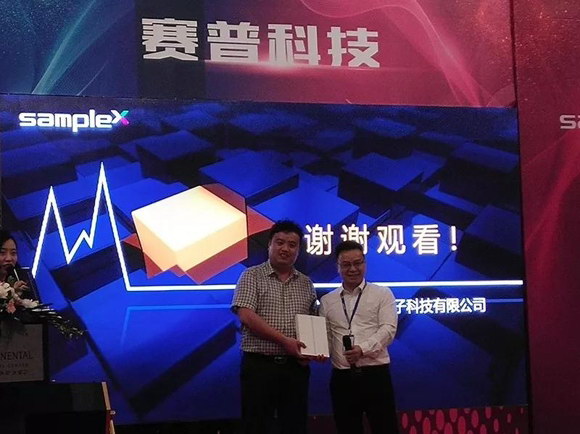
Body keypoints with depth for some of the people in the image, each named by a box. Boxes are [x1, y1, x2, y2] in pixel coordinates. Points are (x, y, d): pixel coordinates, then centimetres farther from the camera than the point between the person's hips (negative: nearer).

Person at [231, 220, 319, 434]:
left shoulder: (306, 284, 13)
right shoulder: (252, 276, -1)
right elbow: (246, 316, -13)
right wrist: (284, 340, -18)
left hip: (296, 367, 4)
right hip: (260, 366, -4)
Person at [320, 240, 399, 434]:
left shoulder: (382, 294, 4)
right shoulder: (327, 301, 13)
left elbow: (388, 329, -6)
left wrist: (363, 349, -20)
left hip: (375, 374, -3)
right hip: (342, 378, 3)